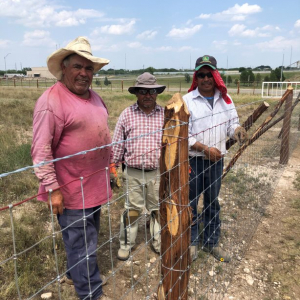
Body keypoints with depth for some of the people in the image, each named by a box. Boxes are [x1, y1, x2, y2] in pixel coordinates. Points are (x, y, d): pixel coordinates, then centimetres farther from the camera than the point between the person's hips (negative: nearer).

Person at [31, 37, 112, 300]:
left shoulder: (94, 97, 9)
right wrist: (52, 189, -21)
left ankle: (75, 274, 46)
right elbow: (41, 151, -20)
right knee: (82, 245, 4)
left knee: (87, 237, 23)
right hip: (72, 192, -8)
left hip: (95, 187, 9)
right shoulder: (51, 101, -17)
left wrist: (108, 166, 20)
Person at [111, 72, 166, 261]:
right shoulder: (127, 115, -2)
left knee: (158, 209, 15)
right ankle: (126, 244, 26)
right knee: (132, 210, 9)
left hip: (158, 173, 1)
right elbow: (118, 143, 3)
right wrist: (114, 165, 4)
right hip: (133, 173, -1)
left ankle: (158, 241, 34)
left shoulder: (165, 114, 1)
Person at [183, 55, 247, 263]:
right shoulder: (187, 100, -9)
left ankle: (212, 242, 32)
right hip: (192, 160, -4)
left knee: (213, 202, 16)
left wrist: (237, 129, -14)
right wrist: (205, 149, -18)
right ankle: (192, 241, 27)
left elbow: (232, 123, 10)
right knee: (191, 203, 8)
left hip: (216, 160, 4)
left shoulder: (225, 99, 6)